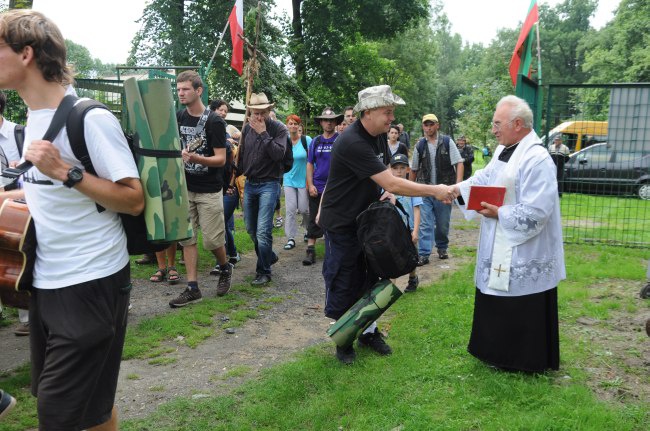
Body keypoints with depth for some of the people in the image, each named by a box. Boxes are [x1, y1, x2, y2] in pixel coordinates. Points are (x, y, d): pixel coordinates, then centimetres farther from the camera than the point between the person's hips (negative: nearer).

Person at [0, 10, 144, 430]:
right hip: (45, 282, 8)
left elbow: (134, 200, -18)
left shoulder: (90, 119, -16)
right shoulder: (34, 118, 10)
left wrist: (66, 171, -24)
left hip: (90, 285, -8)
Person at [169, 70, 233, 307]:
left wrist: (195, 158, -30)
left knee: (212, 240, -1)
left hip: (209, 190, -5)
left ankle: (225, 268, 28)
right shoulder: (177, 117, 5)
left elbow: (221, 159, -16)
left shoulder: (214, 121, -11)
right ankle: (193, 288, 10)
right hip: (185, 188, 5)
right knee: (187, 238, 3)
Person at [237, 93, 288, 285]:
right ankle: (269, 256, 37)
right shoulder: (247, 128, 7)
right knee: (251, 229, 15)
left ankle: (264, 272, 4)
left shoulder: (279, 129, -8)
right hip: (250, 183, 6)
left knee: (262, 231, -11)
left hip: (269, 184, -6)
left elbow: (278, 154, -22)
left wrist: (263, 133, -21)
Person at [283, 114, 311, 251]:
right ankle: (291, 238, 6)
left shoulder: (306, 140, -7)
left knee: (304, 209, 3)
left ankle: (309, 228, 34)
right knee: (290, 209, -2)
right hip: (289, 180, 2)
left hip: (303, 180, -2)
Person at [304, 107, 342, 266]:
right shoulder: (316, 141, 8)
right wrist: (310, 185, -1)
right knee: (314, 220, 3)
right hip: (317, 187, 3)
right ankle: (310, 250, 7)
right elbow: (310, 164, 10)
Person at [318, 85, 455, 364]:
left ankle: (369, 332, 29)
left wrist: (387, 192, -8)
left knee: (369, 279, 14)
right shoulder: (352, 142, -27)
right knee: (344, 284, 4)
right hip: (341, 224, -8)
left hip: (366, 220, 8)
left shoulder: (379, 136, 3)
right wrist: (434, 191, -26)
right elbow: (392, 183, -30)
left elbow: (384, 177, 15)